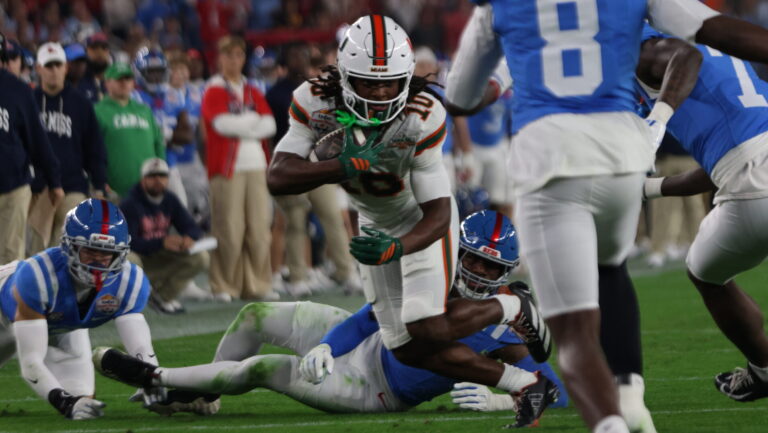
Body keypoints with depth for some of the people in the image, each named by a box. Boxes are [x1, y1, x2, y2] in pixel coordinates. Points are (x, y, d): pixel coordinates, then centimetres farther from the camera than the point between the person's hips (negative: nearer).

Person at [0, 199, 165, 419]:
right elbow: (30, 362, -46)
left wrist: (154, 389, -56)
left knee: (81, 397, -5)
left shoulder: (128, 283, -35)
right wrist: (67, 403, -58)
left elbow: (142, 350, -35)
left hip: (64, 330, 3)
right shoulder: (36, 276, -47)